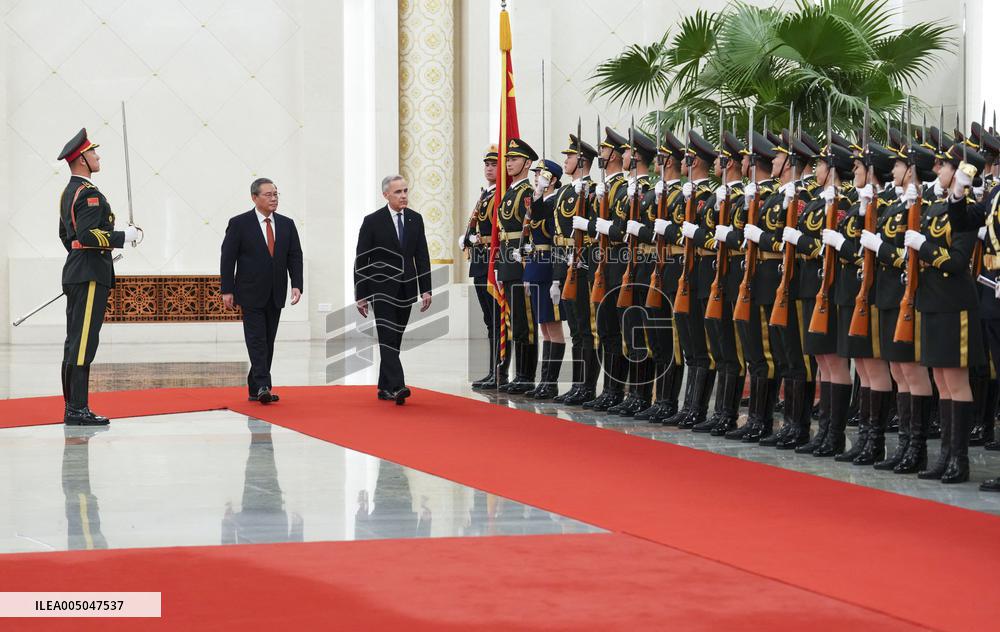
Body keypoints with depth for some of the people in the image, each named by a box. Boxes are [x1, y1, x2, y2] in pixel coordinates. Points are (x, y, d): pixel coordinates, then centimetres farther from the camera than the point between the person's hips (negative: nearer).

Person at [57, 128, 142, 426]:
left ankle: (72, 406, 14)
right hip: (90, 276, -10)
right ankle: (78, 410, -12)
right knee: (84, 342, -11)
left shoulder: (68, 192, 16)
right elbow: (89, 235, -25)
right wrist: (125, 236, -16)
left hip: (74, 273, 10)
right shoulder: (88, 193, -15)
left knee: (74, 341, 11)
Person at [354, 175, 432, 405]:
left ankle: (385, 388, 15)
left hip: (406, 290, 5)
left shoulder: (415, 219, 7)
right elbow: (361, 261, -4)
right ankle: (397, 386, -23)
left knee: (395, 340, 8)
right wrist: (361, 296, -6)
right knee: (388, 337, -13)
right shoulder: (373, 221, -6)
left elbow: (422, 256, 9)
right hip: (382, 289, -4)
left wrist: (426, 290, 2)